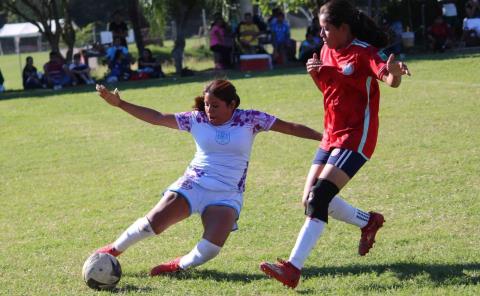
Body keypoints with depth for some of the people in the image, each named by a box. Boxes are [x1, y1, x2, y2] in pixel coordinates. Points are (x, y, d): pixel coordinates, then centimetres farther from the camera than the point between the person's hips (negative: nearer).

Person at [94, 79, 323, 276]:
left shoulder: (249, 119, -3)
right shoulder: (196, 119, 1)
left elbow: (290, 127, -1)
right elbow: (156, 118, 2)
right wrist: (119, 103, -3)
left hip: (228, 194, -1)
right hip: (193, 185, 1)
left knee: (210, 248, -22)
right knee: (154, 223, -13)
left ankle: (179, 265, 9)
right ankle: (114, 250, 12)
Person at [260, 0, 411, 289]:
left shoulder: (363, 53, -13)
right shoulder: (327, 52, 9)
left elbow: (391, 81, -28)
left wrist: (395, 71, -52)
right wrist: (315, 73, 0)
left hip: (356, 137, -9)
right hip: (332, 135, 9)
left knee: (319, 197, -20)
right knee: (310, 199, 7)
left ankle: (293, 268, -24)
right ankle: (369, 222, 30)